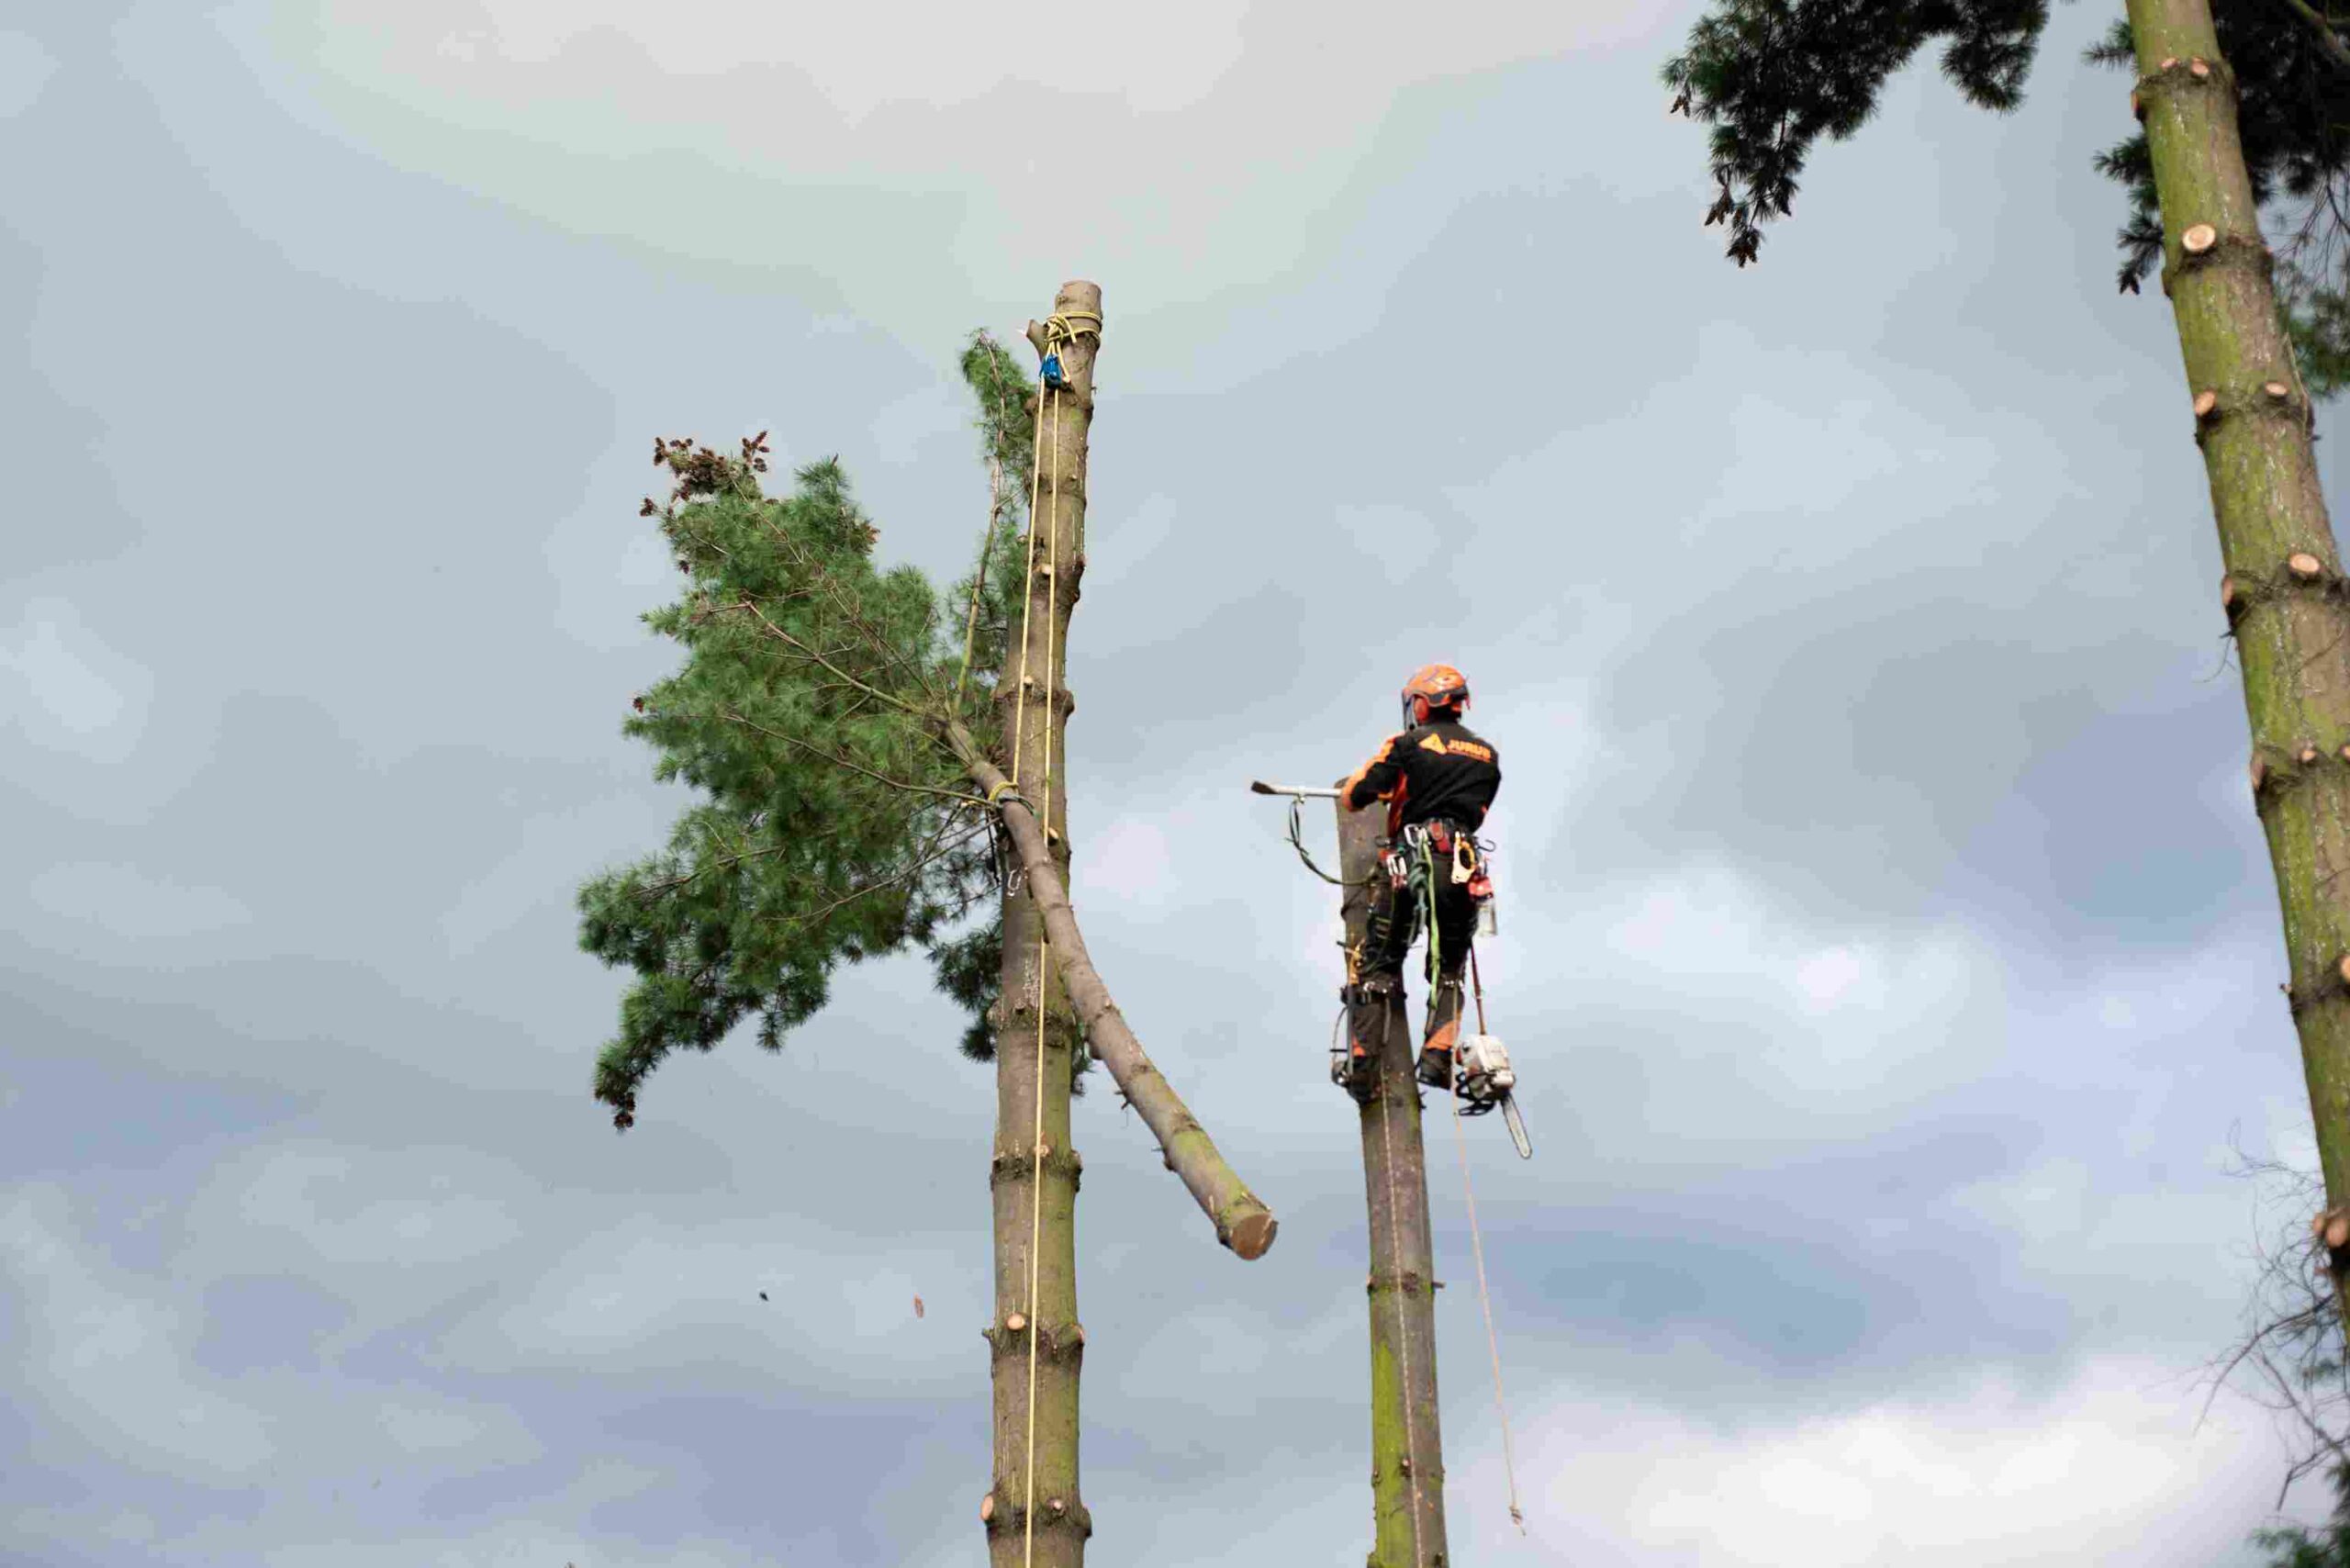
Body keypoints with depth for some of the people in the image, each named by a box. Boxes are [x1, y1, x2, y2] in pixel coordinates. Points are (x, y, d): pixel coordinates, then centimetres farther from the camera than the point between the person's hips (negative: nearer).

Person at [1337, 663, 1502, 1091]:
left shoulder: (1410, 744, 2)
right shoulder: (1488, 755, 16)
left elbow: (1350, 798, 0)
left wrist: (1378, 757, 19)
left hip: (1411, 861, -3)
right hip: (1466, 869, 3)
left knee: (1378, 963, 7)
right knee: (1448, 972, 12)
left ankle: (1361, 1056, -1)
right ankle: (1437, 1056, -4)